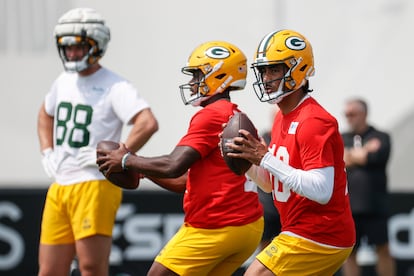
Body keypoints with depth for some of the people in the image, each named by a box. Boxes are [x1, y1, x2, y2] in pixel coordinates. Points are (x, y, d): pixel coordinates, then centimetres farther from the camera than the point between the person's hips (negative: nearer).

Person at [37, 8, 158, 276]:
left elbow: (148, 123, -23)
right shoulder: (64, 82, 15)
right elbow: (46, 115, 36)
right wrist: (47, 152, 21)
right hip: (59, 187, 8)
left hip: (95, 186, -8)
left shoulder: (115, 87, -9)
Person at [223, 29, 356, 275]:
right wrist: (246, 158, 0)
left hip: (318, 237, -10)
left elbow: (321, 191, -28)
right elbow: (270, 183, 20)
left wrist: (266, 158, -27)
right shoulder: (283, 118, 12)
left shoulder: (314, 122, -19)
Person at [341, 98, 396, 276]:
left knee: (383, 250, 0)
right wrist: (364, 152, -6)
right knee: (349, 253, 3)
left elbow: (377, 156, -13)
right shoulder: (340, 139, 12)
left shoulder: (380, 137, 5)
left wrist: (350, 155, -1)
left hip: (374, 206, -2)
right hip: (347, 206, 2)